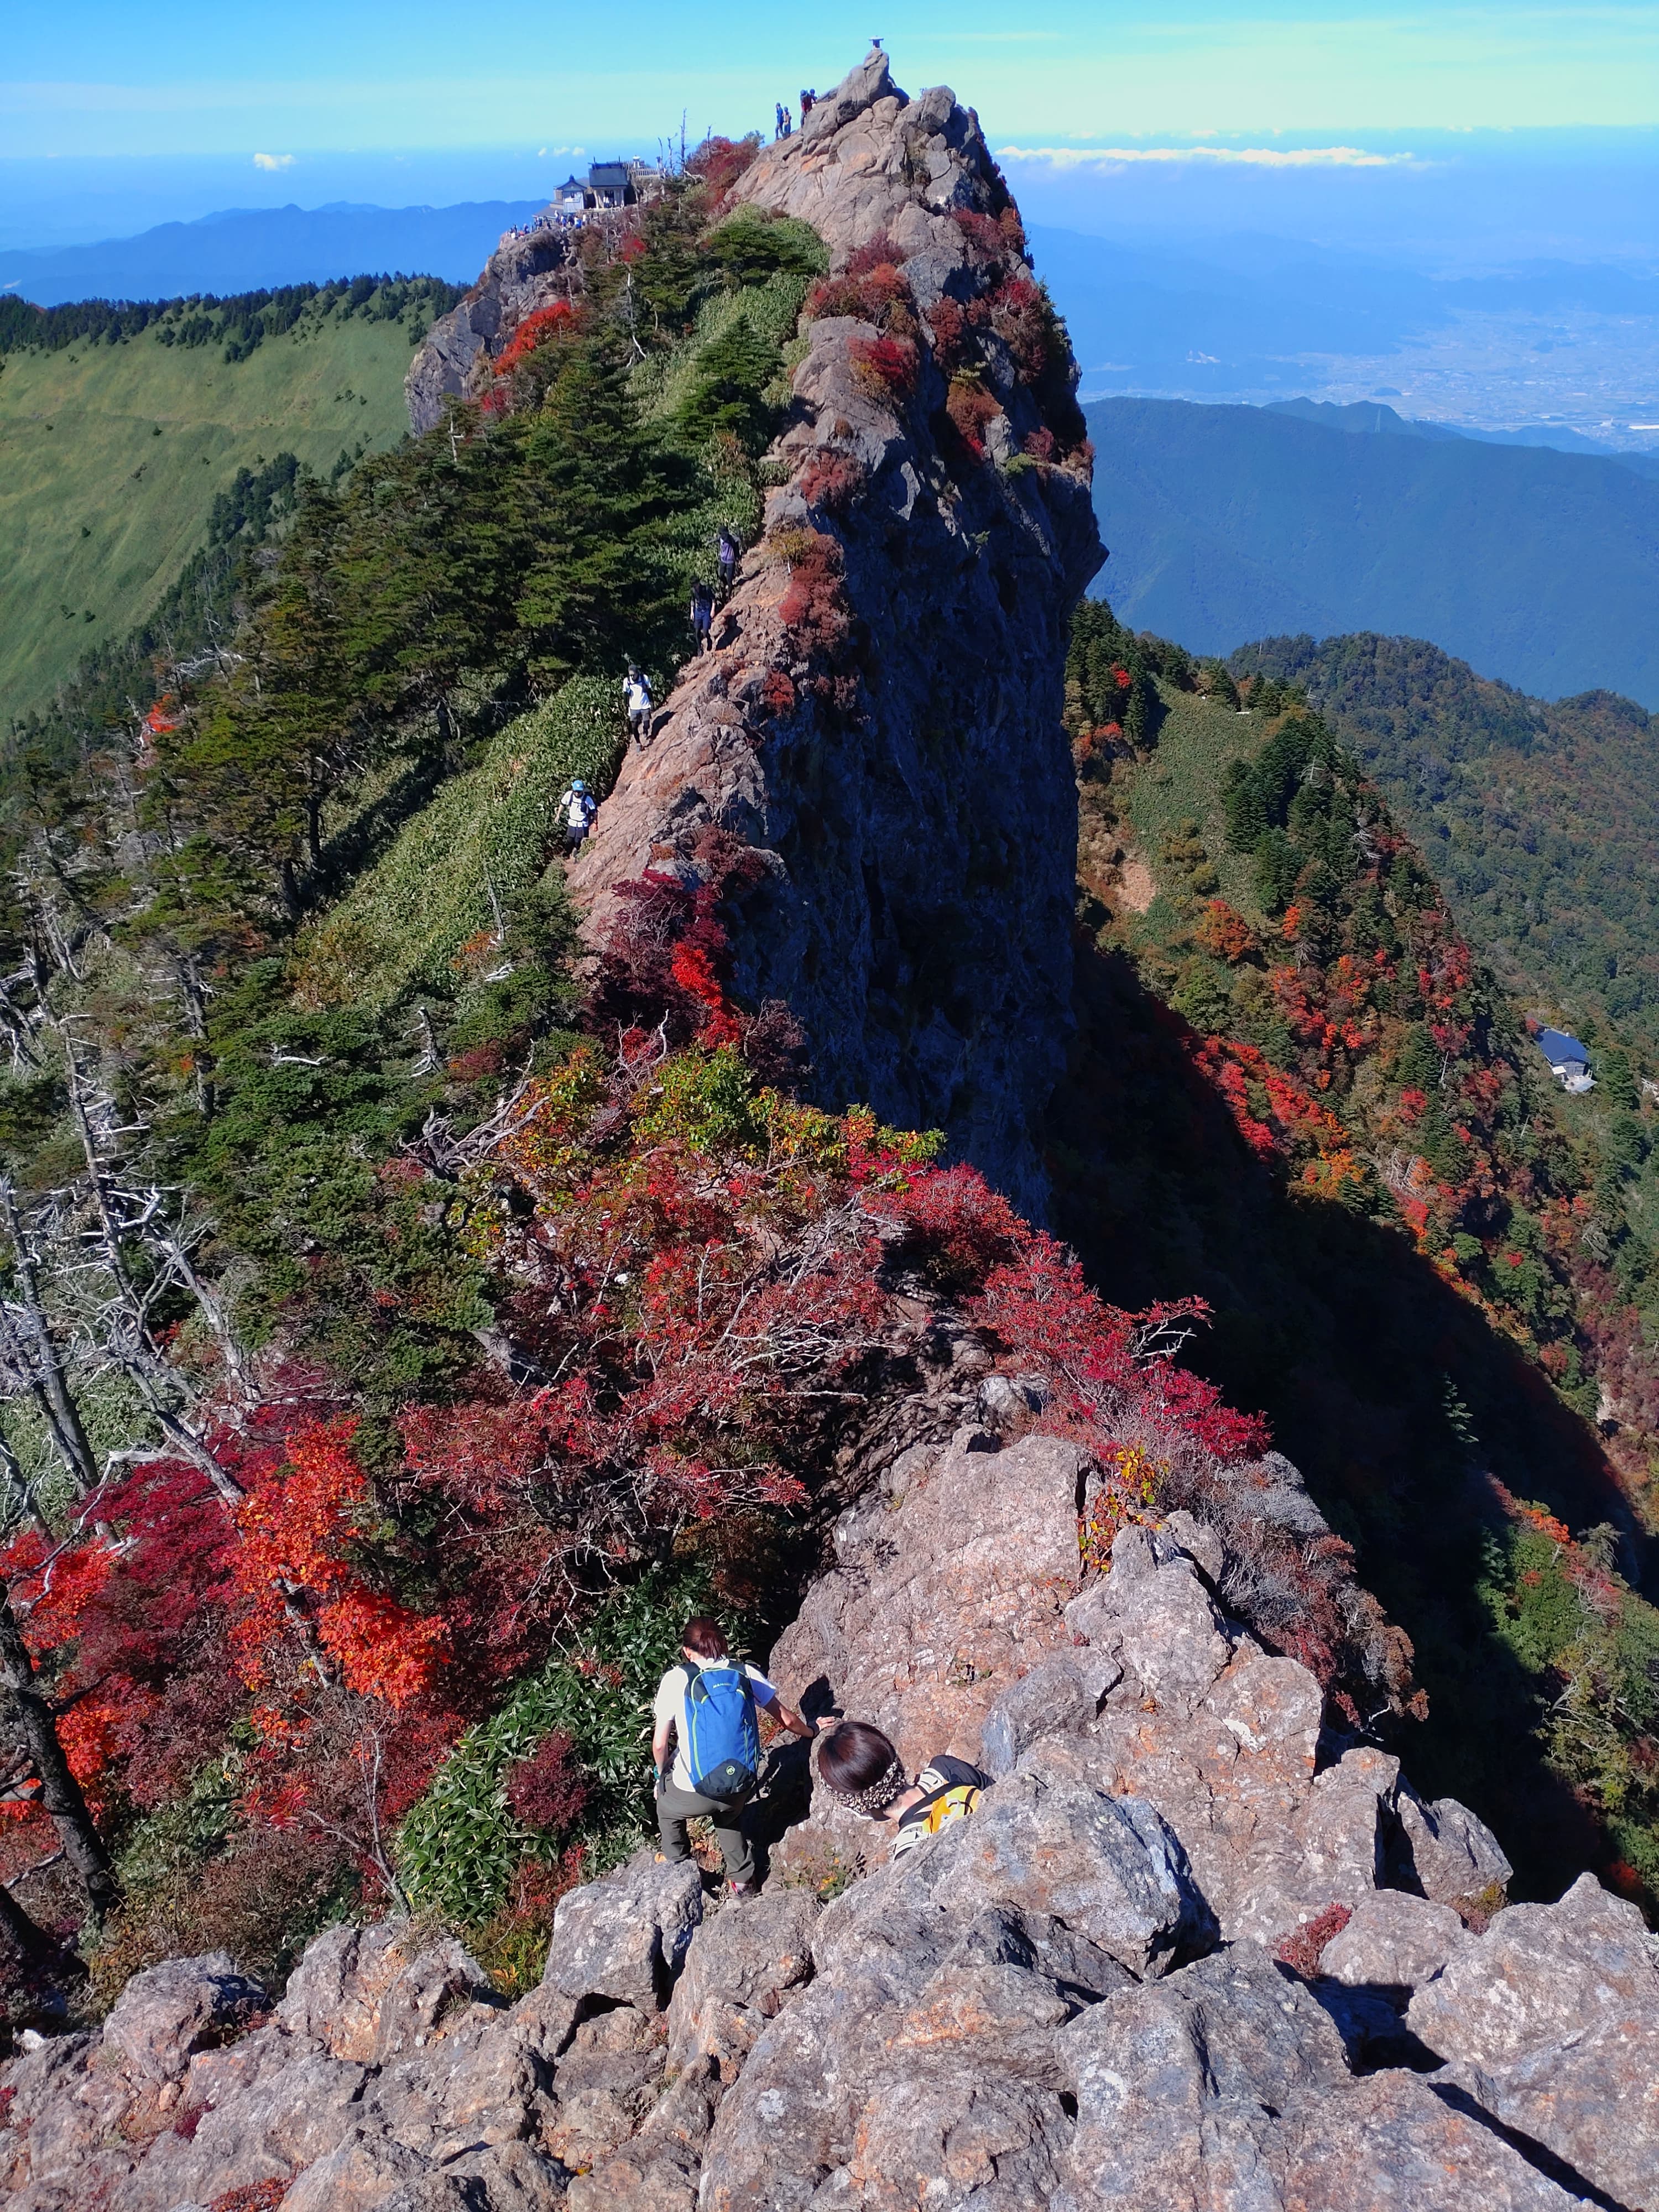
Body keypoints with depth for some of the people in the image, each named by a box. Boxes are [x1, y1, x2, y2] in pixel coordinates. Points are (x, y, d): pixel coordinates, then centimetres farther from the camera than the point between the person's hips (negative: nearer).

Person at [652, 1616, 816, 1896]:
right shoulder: (746, 1673, 1)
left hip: (695, 1792, -3)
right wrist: (810, 1731, 31)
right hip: (743, 1787, 3)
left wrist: (662, 1774, 16)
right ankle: (742, 1879, 39)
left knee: (667, 1808, 33)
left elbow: (660, 1744, -5)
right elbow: (787, 1719, 10)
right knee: (728, 1814, 39)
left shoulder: (677, 1679, -7)